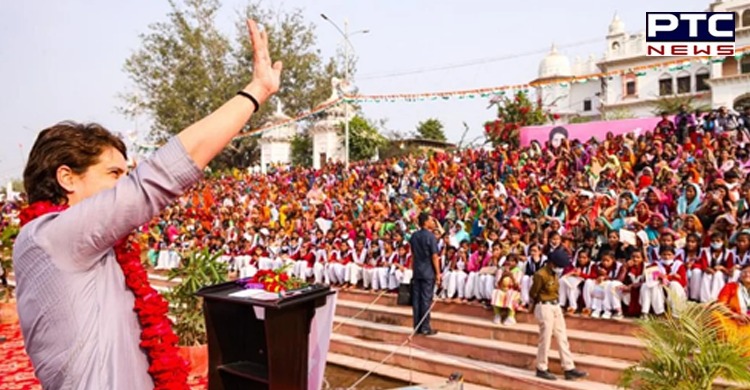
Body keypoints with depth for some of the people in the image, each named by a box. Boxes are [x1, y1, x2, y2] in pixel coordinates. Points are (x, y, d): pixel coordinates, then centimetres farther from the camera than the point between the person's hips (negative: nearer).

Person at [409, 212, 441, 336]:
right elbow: (434, 257, -13)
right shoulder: (431, 236, -12)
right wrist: (438, 273, -8)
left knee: (416, 299, 7)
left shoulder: (414, 236, 8)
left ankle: (417, 327, 13)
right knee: (426, 299, -1)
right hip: (428, 272, -6)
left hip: (416, 272, 6)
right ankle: (425, 328, 3)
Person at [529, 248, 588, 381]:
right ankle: (541, 369, 12)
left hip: (556, 307, 9)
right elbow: (533, 294, -10)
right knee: (545, 340, -1)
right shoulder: (540, 275, -19)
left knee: (562, 338, 9)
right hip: (545, 308, -8)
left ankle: (569, 369, 15)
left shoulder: (554, 274, 8)